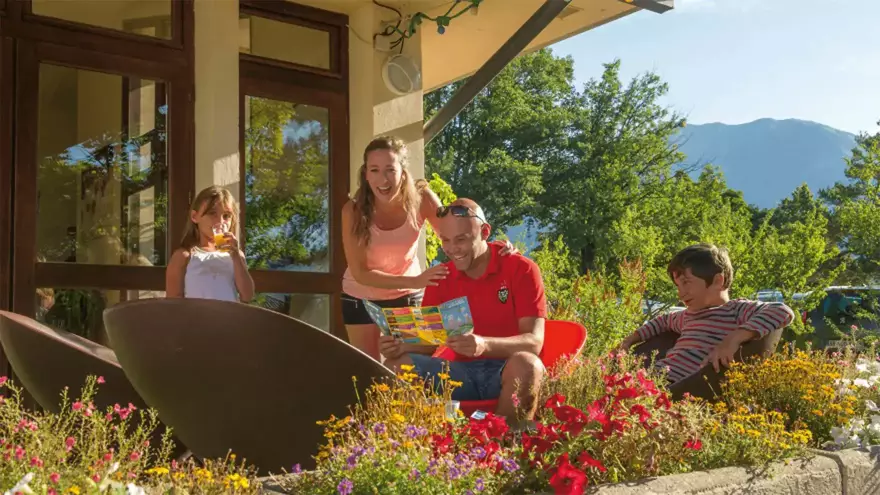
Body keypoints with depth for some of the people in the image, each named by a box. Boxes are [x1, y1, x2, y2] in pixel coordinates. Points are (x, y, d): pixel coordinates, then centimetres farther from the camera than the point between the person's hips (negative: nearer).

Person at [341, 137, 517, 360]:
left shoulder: (420, 197, -22)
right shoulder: (353, 211, -26)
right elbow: (360, 273, -26)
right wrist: (415, 281, -39)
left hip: (407, 295, 1)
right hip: (361, 298, -1)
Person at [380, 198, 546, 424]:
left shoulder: (521, 269, -6)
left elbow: (534, 341, -15)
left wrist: (485, 345, -34)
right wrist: (401, 345, -18)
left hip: (506, 370, -3)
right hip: (460, 370, 3)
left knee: (526, 365, -37)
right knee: (395, 365, -18)